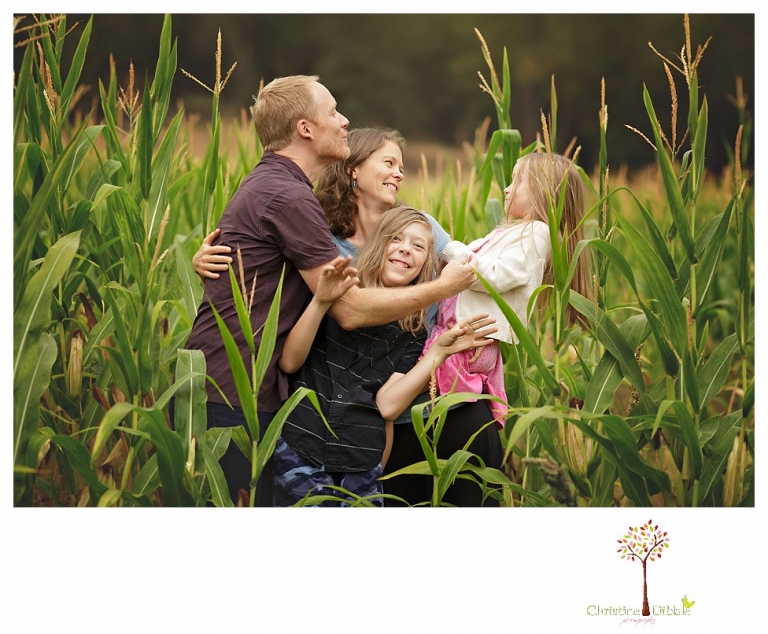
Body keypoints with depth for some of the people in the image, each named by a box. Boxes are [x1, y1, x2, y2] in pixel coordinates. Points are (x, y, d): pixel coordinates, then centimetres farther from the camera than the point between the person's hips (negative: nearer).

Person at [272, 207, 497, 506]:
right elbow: (289, 363, -7)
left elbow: (387, 405, -5)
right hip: (301, 454, -2)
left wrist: (438, 352, -10)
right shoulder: (340, 295, 2)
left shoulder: (412, 331, 7)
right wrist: (321, 301, -19)